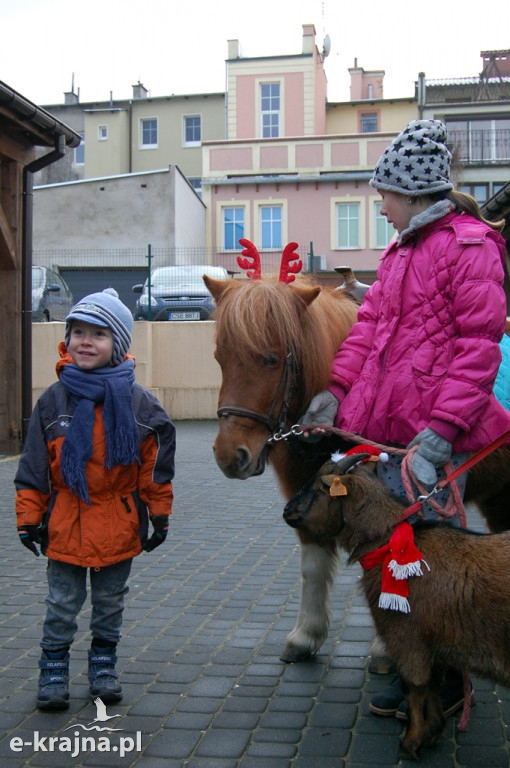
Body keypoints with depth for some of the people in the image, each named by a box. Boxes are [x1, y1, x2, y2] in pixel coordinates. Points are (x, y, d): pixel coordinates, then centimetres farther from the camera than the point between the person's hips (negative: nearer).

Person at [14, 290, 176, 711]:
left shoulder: (138, 401, -6)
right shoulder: (53, 400, -4)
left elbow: (156, 465, -1)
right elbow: (33, 467, 0)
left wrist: (159, 515, 0)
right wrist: (29, 518, -1)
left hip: (119, 522, 0)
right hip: (65, 522, 0)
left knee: (110, 602, 15)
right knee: (61, 603, 9)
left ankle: (104, 666, 31)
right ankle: (54, 671, 23)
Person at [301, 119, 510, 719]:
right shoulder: (400, 251, 19)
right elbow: (370, 323, 18)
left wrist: (440, 432, -21)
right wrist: (337, 390, 4)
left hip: (434, 432, -8)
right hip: (386, 426, 8)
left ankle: (445, 684, 14)